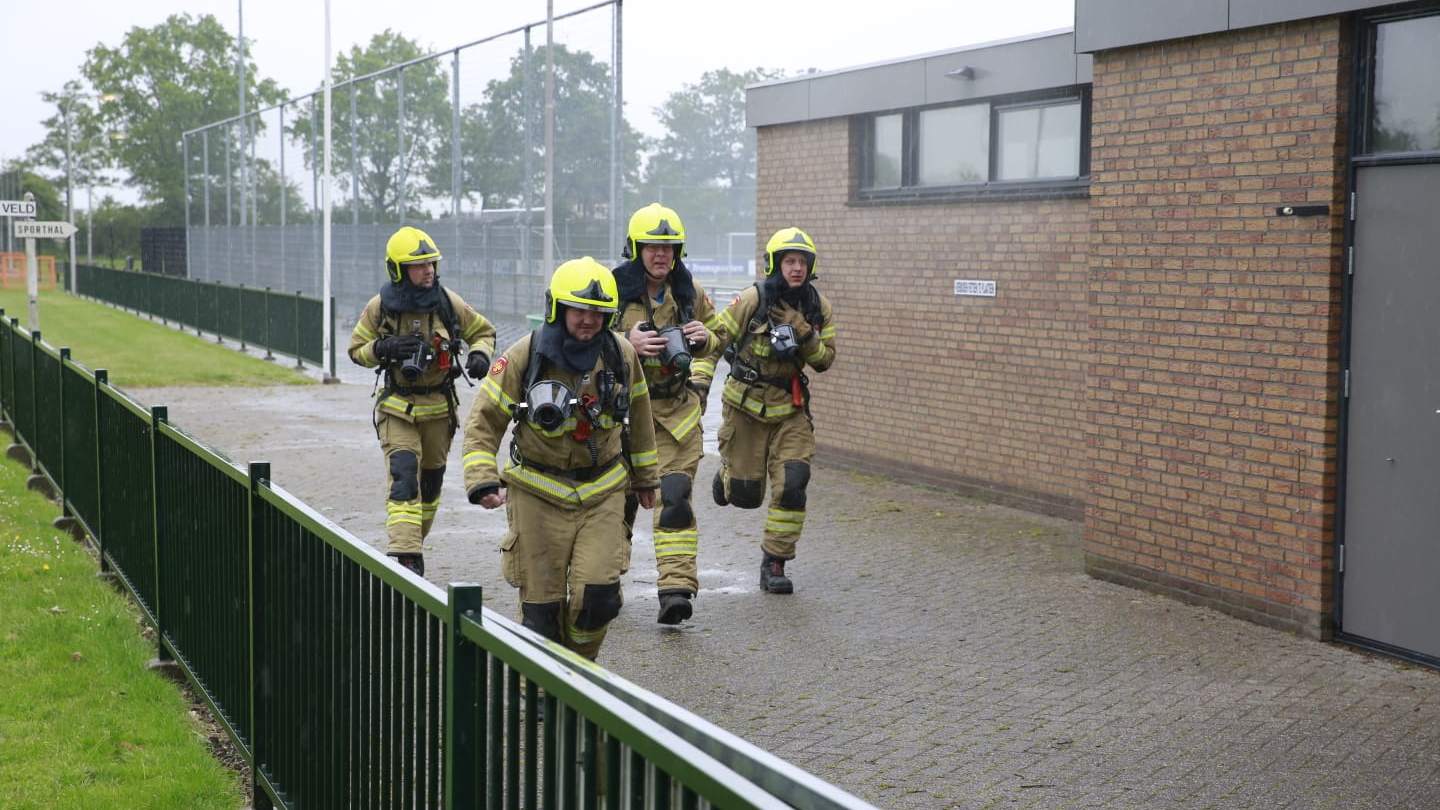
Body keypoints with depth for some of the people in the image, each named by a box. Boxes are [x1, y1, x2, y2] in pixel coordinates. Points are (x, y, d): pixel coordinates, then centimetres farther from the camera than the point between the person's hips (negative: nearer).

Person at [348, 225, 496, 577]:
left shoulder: (448, 302, -5)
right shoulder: (380, 307, -6)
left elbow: (484, 332, 9)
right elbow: (357, 350, 3)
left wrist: (480, 354, -13)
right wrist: (384, 348, -18)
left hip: (439, 406, 3)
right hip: (397, 407, -2)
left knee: (431, 480, 14)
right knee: (404, 475, -19)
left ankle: (413, 543, 35)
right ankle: (405, 553, -26)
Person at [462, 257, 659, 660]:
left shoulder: (621, 356, -1)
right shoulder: (525, 356, -11)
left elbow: (638, 416, 15)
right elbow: (484, 419, -4)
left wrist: (645, 476, 23)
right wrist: (482, 480, -16)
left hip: (602, 492, 2)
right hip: (539, 493, -2)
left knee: (597, 593, -9)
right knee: (541, 599, 1)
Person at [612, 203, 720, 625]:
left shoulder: (690, 291, 4)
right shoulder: (614, 290, -7)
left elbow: (716, 340, 19)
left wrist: (705, 337, -5)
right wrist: (627, 344, -25)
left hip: (677, 408, 1)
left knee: (674, 495, -12)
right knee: (618, 497, 11)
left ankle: (676, 587, -15)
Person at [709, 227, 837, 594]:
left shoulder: (818, 307, -2)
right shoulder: (753, 299, -14)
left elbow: (825, 359, 0)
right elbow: (715, 339, -10)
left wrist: (803, 332, -17)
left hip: (789, 406, 3)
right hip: (746, 402, -3)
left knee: (792, 484, -11)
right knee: (745, 494, 4)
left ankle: (774, 563, 3)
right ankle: (727, 475, 43)